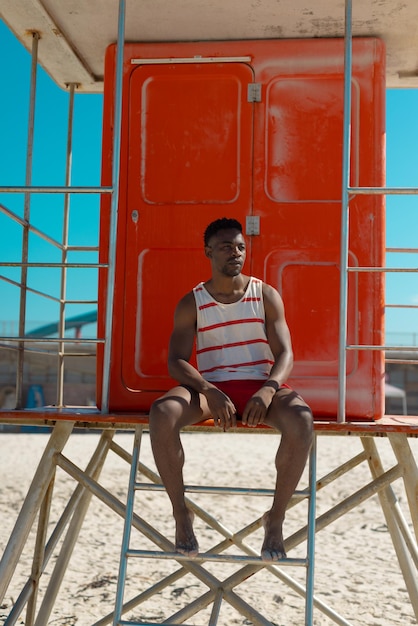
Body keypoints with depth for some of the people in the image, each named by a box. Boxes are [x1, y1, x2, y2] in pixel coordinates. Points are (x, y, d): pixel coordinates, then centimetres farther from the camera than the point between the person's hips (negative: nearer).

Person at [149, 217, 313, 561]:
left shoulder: (266, 295, 9)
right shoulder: (191, 303, 8)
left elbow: (285, 354, 1)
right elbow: (176, 361, -3)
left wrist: (268, 390, -22)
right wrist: (210, 393, -23)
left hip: (260, 387, 0)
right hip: (210, 389, 0)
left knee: (301, 420, -35)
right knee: (162, 413, -33)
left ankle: (276, 517, -16)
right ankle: (181, 513, -16)